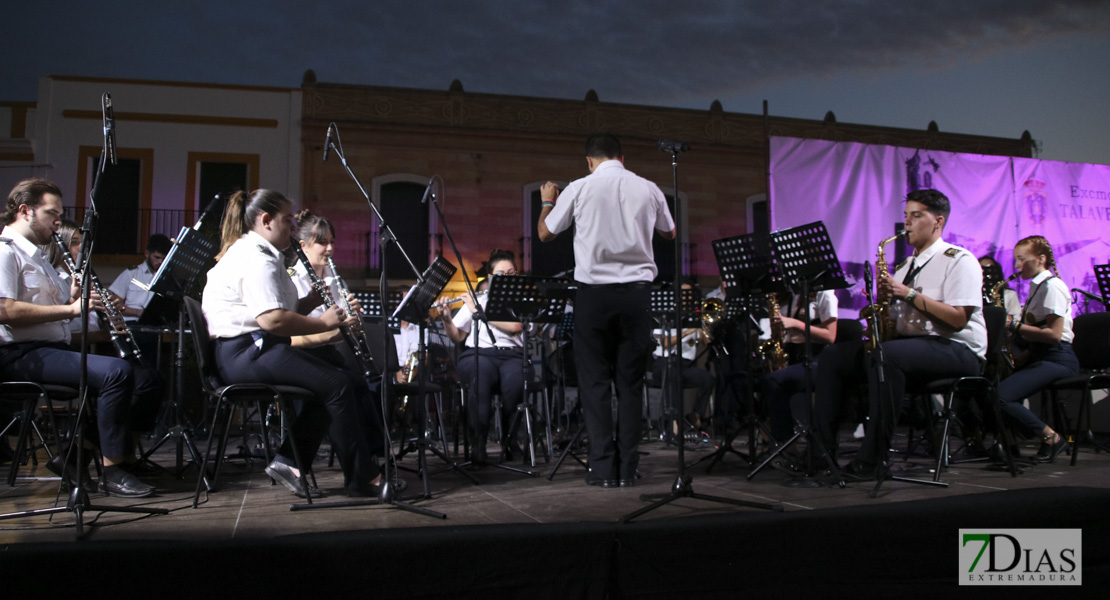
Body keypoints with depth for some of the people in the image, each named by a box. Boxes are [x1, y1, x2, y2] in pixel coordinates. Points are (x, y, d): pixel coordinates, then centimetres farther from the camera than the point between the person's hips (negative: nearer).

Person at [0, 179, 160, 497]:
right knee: (116, 371, -30)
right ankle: (112, 471, -22)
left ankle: (74, 455, 1)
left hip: (55, 350, 10)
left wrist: (74, 298, 2)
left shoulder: (37, 255, 25)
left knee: (145, 385, -4)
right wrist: (71, 308, -19)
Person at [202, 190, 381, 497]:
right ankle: (362, 476, -9)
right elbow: (272, 320, -27)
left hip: (257, 348, 11)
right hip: (247, 352, -11)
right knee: (336, 384, -17)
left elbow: (285, 310, 19)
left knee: (332, 380, 4)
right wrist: (323, 323, -17)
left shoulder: (255, 253, 22)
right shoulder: (255, 258, -15)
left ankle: (288, 460, 3)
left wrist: (316, 299, 3)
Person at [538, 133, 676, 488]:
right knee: (630, 382, 9)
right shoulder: (648, 189, 4)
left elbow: (545, 233, 8)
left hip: (594, 292, -2)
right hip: (637, 291, 2)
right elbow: (669, 233, 21)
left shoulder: (579, 189, -3)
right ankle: (627, 468, 9)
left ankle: (603, 468, 4)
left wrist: (547, 201, 27)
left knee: (595, 381, 6)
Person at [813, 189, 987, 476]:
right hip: (907, 343, 8)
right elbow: (894, 318, 20)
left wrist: (909, 293, -16)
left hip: (956, 350, -8)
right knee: (833, 355, -6)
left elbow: (958, 318, -16)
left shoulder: (958, 259, -3)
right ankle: (823, 446, -10)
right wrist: (884, 298, -2)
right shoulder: (906, 265, 22)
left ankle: (872, 458, -32)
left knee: (883, 355, -37)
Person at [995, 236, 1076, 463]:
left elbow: (1054, 334, -17)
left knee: (1000, 396, -27)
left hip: (1057, 359, -9)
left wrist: (1015, 325, -16)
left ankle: (1051, 438, -13)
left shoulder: (1052, 286, -8)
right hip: (1039, 357, 9)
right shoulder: (1037, 287, 21)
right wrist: (1020, 357, 7)